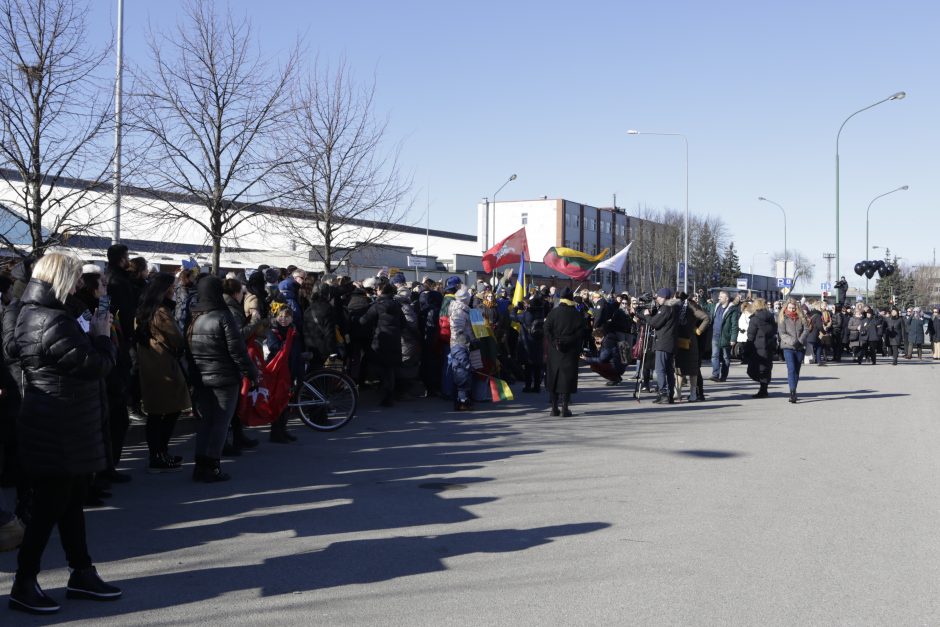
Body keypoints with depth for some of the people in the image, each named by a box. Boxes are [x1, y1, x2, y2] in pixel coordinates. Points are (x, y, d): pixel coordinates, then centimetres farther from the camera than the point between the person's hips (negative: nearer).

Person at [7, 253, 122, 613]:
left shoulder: (30, 314, 10)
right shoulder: (54, 323, -23)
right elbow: (98, 366, -18)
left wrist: (91, 335, 6)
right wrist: (102, 333, -4)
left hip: (56, 427, 10)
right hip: (61, 432, -10)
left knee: (71, 502, 16)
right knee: (49, 508, 1)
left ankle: (82, 575, 26)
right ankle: (24, 585, 12)